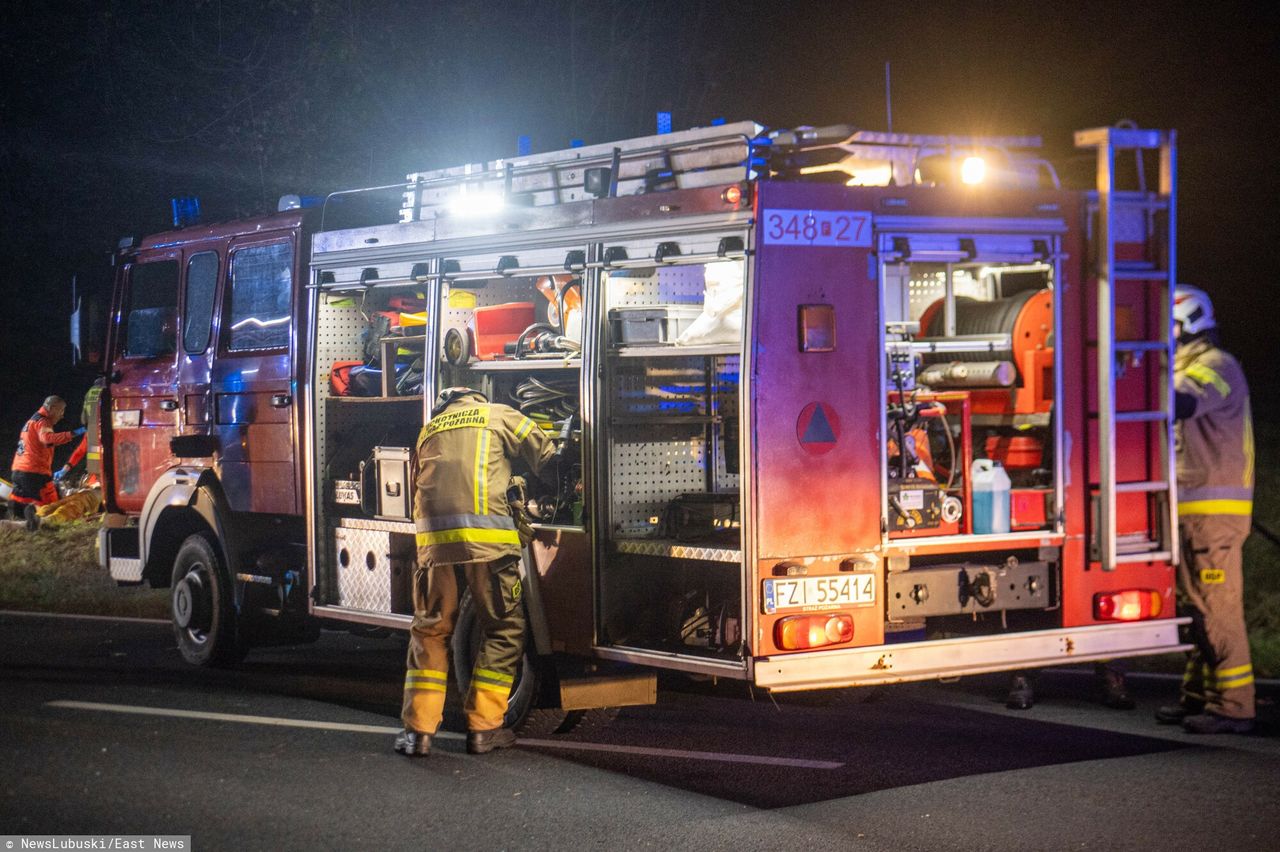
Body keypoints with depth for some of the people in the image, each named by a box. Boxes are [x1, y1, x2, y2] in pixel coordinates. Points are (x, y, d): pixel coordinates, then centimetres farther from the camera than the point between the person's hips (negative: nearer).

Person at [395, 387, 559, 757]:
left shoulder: (429, 429, 27)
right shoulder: (498, 416, 16)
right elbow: (547, 458, 13)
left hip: (434, 540, 4)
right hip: (487, 538, -4)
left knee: (430, 632, 13)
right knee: (504, 630, 8)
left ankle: (418, 728, 7)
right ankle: (484, 727, 5)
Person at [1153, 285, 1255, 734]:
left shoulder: (1215, 367, -12)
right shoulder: (1190, 369, 22)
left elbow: (1174, 405, -30)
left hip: (1213, 509, -10)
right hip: (1194, 508, 10)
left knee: (1218, 608, -9)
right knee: (1199, 605, 14)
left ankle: (1233, 705, -7)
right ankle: (1199, 696, 20)